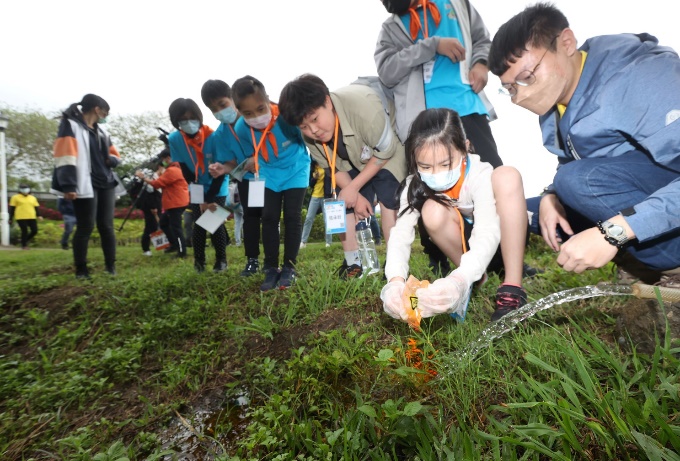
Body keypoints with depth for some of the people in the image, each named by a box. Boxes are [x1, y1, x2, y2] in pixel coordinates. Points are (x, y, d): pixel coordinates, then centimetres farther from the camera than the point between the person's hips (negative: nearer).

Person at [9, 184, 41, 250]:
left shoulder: (33, 198, 15)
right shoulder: (15, 197, 5)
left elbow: (36, 208, 16)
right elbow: (12, 208, 4)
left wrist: (38, 215, 2)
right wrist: (10, 218, 2)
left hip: (32, 218, 4)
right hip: (21, 218, -4)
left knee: (34, 231, -2)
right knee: (24, 231, -6)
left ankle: (25, 241, 23)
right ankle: (24, 245, 9)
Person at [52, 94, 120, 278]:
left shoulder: (100, 130, 22)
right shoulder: (71, 126, -2)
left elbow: (115, 155, 25)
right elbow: (66, 156, -13)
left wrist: (109, 160, 0)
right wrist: (68, 186, -22)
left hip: (106, 183, 6)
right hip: (86, 186, -6)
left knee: (106, 226, 6)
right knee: (85, 227, -3)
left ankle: (110, 266, 11)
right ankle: (81, 270, 7)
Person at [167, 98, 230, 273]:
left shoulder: (213, 137, -26)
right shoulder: (174, 140, -17)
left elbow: (221, 172, -21)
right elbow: (185, 170, -12)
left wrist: (210, 197, -23)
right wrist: (201, 199, -17)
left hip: (217, 188, -2)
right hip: (197, 190, 2)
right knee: (198, 225, -2)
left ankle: (221, 260, 11)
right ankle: (199, 261, 14)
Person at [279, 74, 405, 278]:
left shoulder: (361, 104, -40)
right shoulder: (310, 137, -22)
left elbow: (385, 151, -28)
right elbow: (334, 168, -7)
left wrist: (353, 188, -29)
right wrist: (357, 196, -19)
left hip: (388, 149, -5)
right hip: (354, 159, 5)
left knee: (388, 198, -21)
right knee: (342, 203, -5)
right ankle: (353, 264, 7)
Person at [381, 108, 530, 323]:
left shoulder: (479, 175, -28)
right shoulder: (416, 186, -19)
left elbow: (486, 234, -41)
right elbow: (400, 234, -29)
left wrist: (459, 280, -60)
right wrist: (396, 280, -49)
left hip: (501, 239, -2)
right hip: (460, 243, 2)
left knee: (507, 176, -31)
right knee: (433, 211, -31)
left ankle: (512, 288, -26)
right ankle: (473, 281, -8)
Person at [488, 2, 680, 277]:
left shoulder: (639, 76, -23)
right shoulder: (554, 103, 1)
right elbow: (572, 166, 13)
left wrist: (613, 232, -36)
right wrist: (551, 196, -5)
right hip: (632, 208, 9)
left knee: (582, 181, -33)